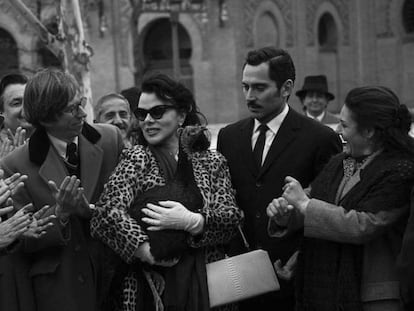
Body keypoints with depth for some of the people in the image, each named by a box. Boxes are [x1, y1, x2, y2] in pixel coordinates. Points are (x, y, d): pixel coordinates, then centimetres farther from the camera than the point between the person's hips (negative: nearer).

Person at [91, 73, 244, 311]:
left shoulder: (212, 162, 6)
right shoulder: (136, 160, 2)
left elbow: (232, 219, -4)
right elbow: (108, 212, -11)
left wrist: (191, 221, -22)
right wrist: (149, 252, -21)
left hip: (207, 288, 1)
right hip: (149, 289, -1)